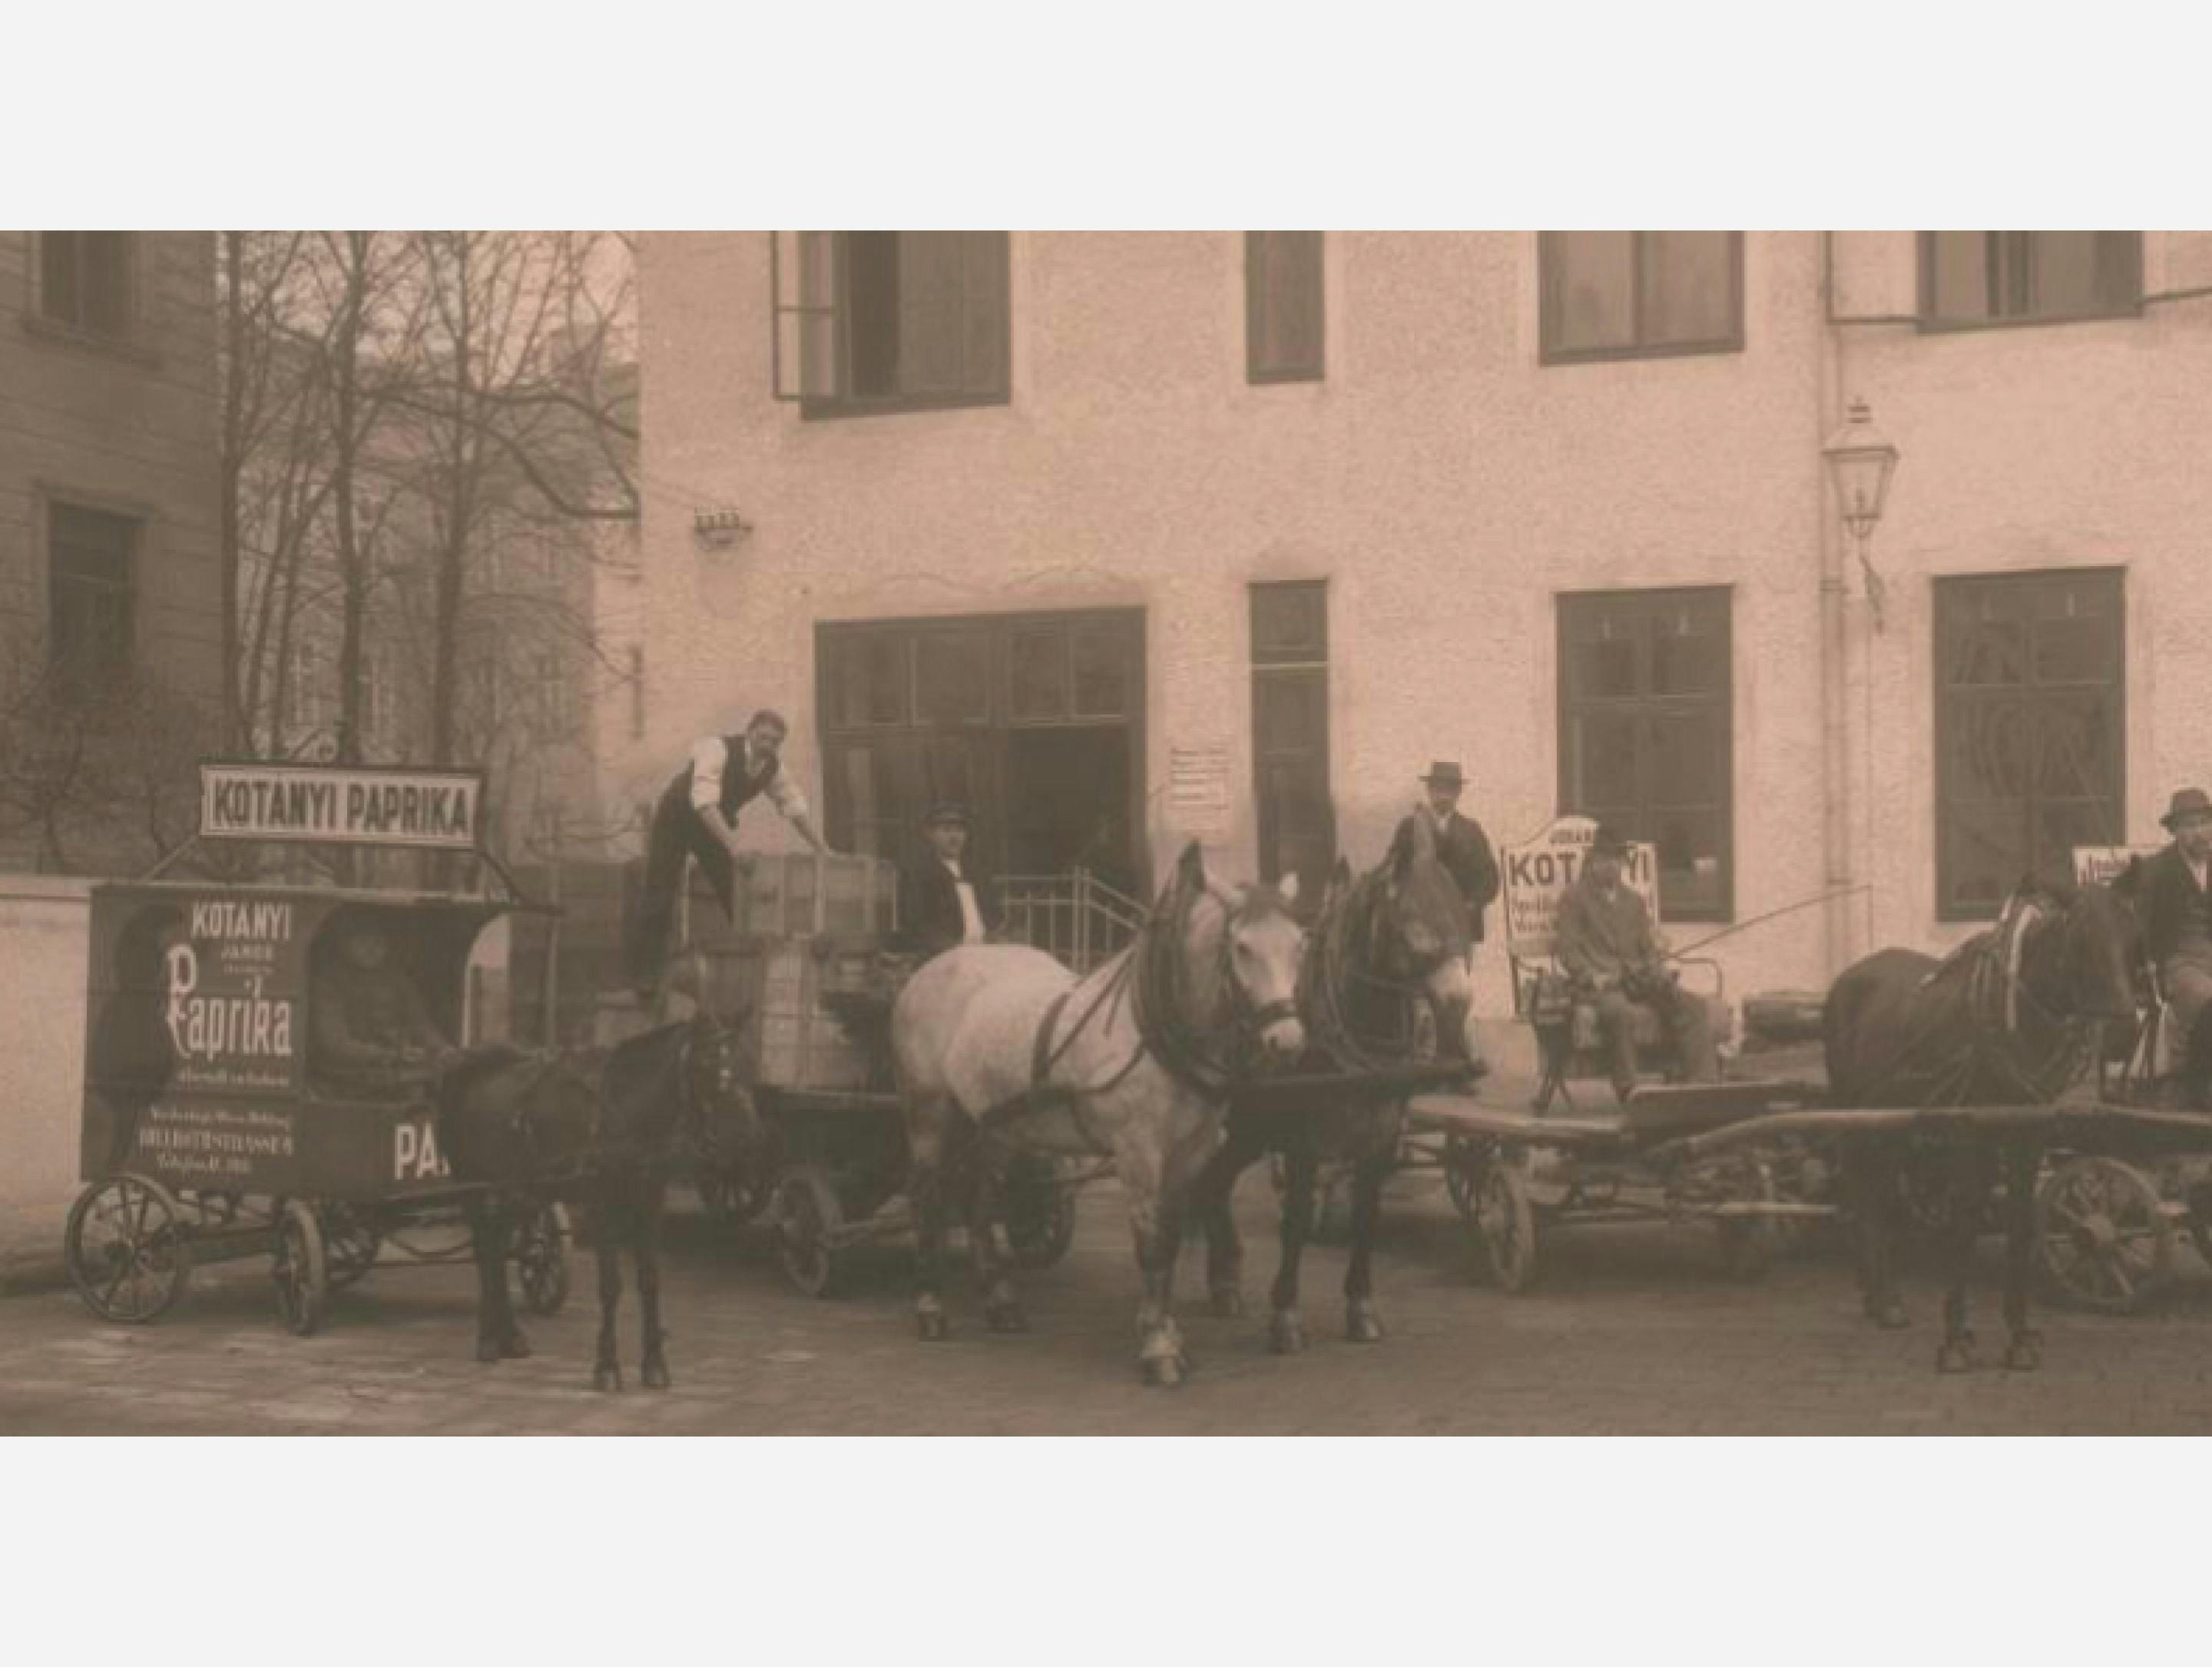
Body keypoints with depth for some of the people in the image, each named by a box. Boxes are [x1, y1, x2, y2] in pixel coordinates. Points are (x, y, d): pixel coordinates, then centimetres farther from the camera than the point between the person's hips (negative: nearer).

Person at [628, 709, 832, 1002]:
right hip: (676, 819, -6)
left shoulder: (772, 766, -12)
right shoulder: (718, 749, -32)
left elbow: (795, 806, -3)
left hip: (715, 825, 6)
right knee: (659, 899, -9)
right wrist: (734, 846, -51)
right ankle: (644, 976, -6)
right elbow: (704, 802, -42)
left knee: (736, 897, 0)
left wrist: (823, 851, -9)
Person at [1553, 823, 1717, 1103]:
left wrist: (1659, 970, 2)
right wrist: (1592, 976, -19)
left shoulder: (1633, 901, 26)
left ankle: (1703, 1083, -24)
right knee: (1619, 1012, -41)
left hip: (1637, 979, 6)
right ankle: (1628, 1090, -37)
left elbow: (1649, 945, 24)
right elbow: (1566, 946, -3)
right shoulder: (1574, 898, 7)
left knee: (1691, 1006, -19)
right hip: (1599, 982, -6)